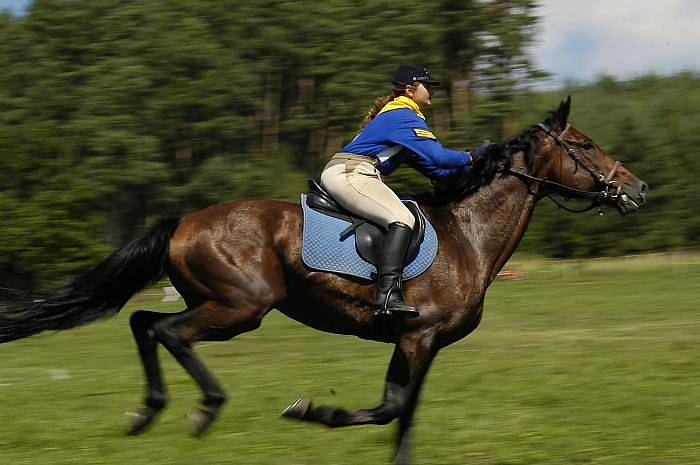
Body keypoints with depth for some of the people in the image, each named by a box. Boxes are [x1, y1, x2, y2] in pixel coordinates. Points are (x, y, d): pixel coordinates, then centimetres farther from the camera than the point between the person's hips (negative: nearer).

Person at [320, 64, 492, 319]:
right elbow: (438, 157, -14)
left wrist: (468, 168, 17)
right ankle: (388, 295, -36)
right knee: (402, 219, -23)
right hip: (350, 173, -11)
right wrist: (470, 158, 4)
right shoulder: (406, 116, -5)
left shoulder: (392, 114, 27)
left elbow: (432, 168, 26)